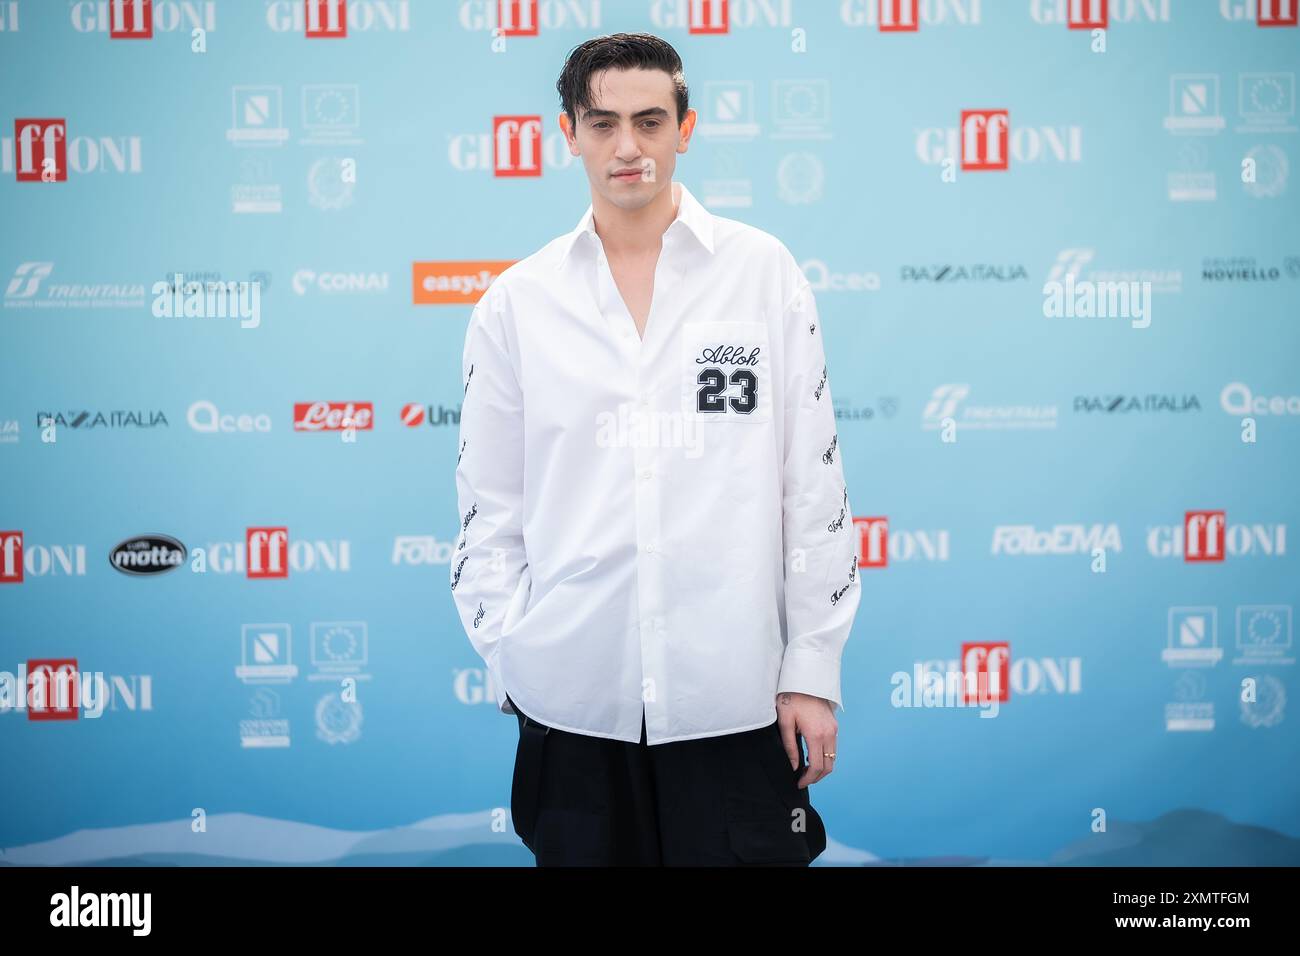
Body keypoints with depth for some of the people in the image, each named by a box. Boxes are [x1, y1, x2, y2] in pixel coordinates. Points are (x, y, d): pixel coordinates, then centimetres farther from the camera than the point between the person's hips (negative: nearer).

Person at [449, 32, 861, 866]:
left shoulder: (764, 272, 1)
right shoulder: (517, 301, 5)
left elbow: (813, 483, 2)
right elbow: (489, 507, 8)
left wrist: (814, 668, 0)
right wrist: (506, 659, 2)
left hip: (733, 692, -1)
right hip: (571, 696, 1)